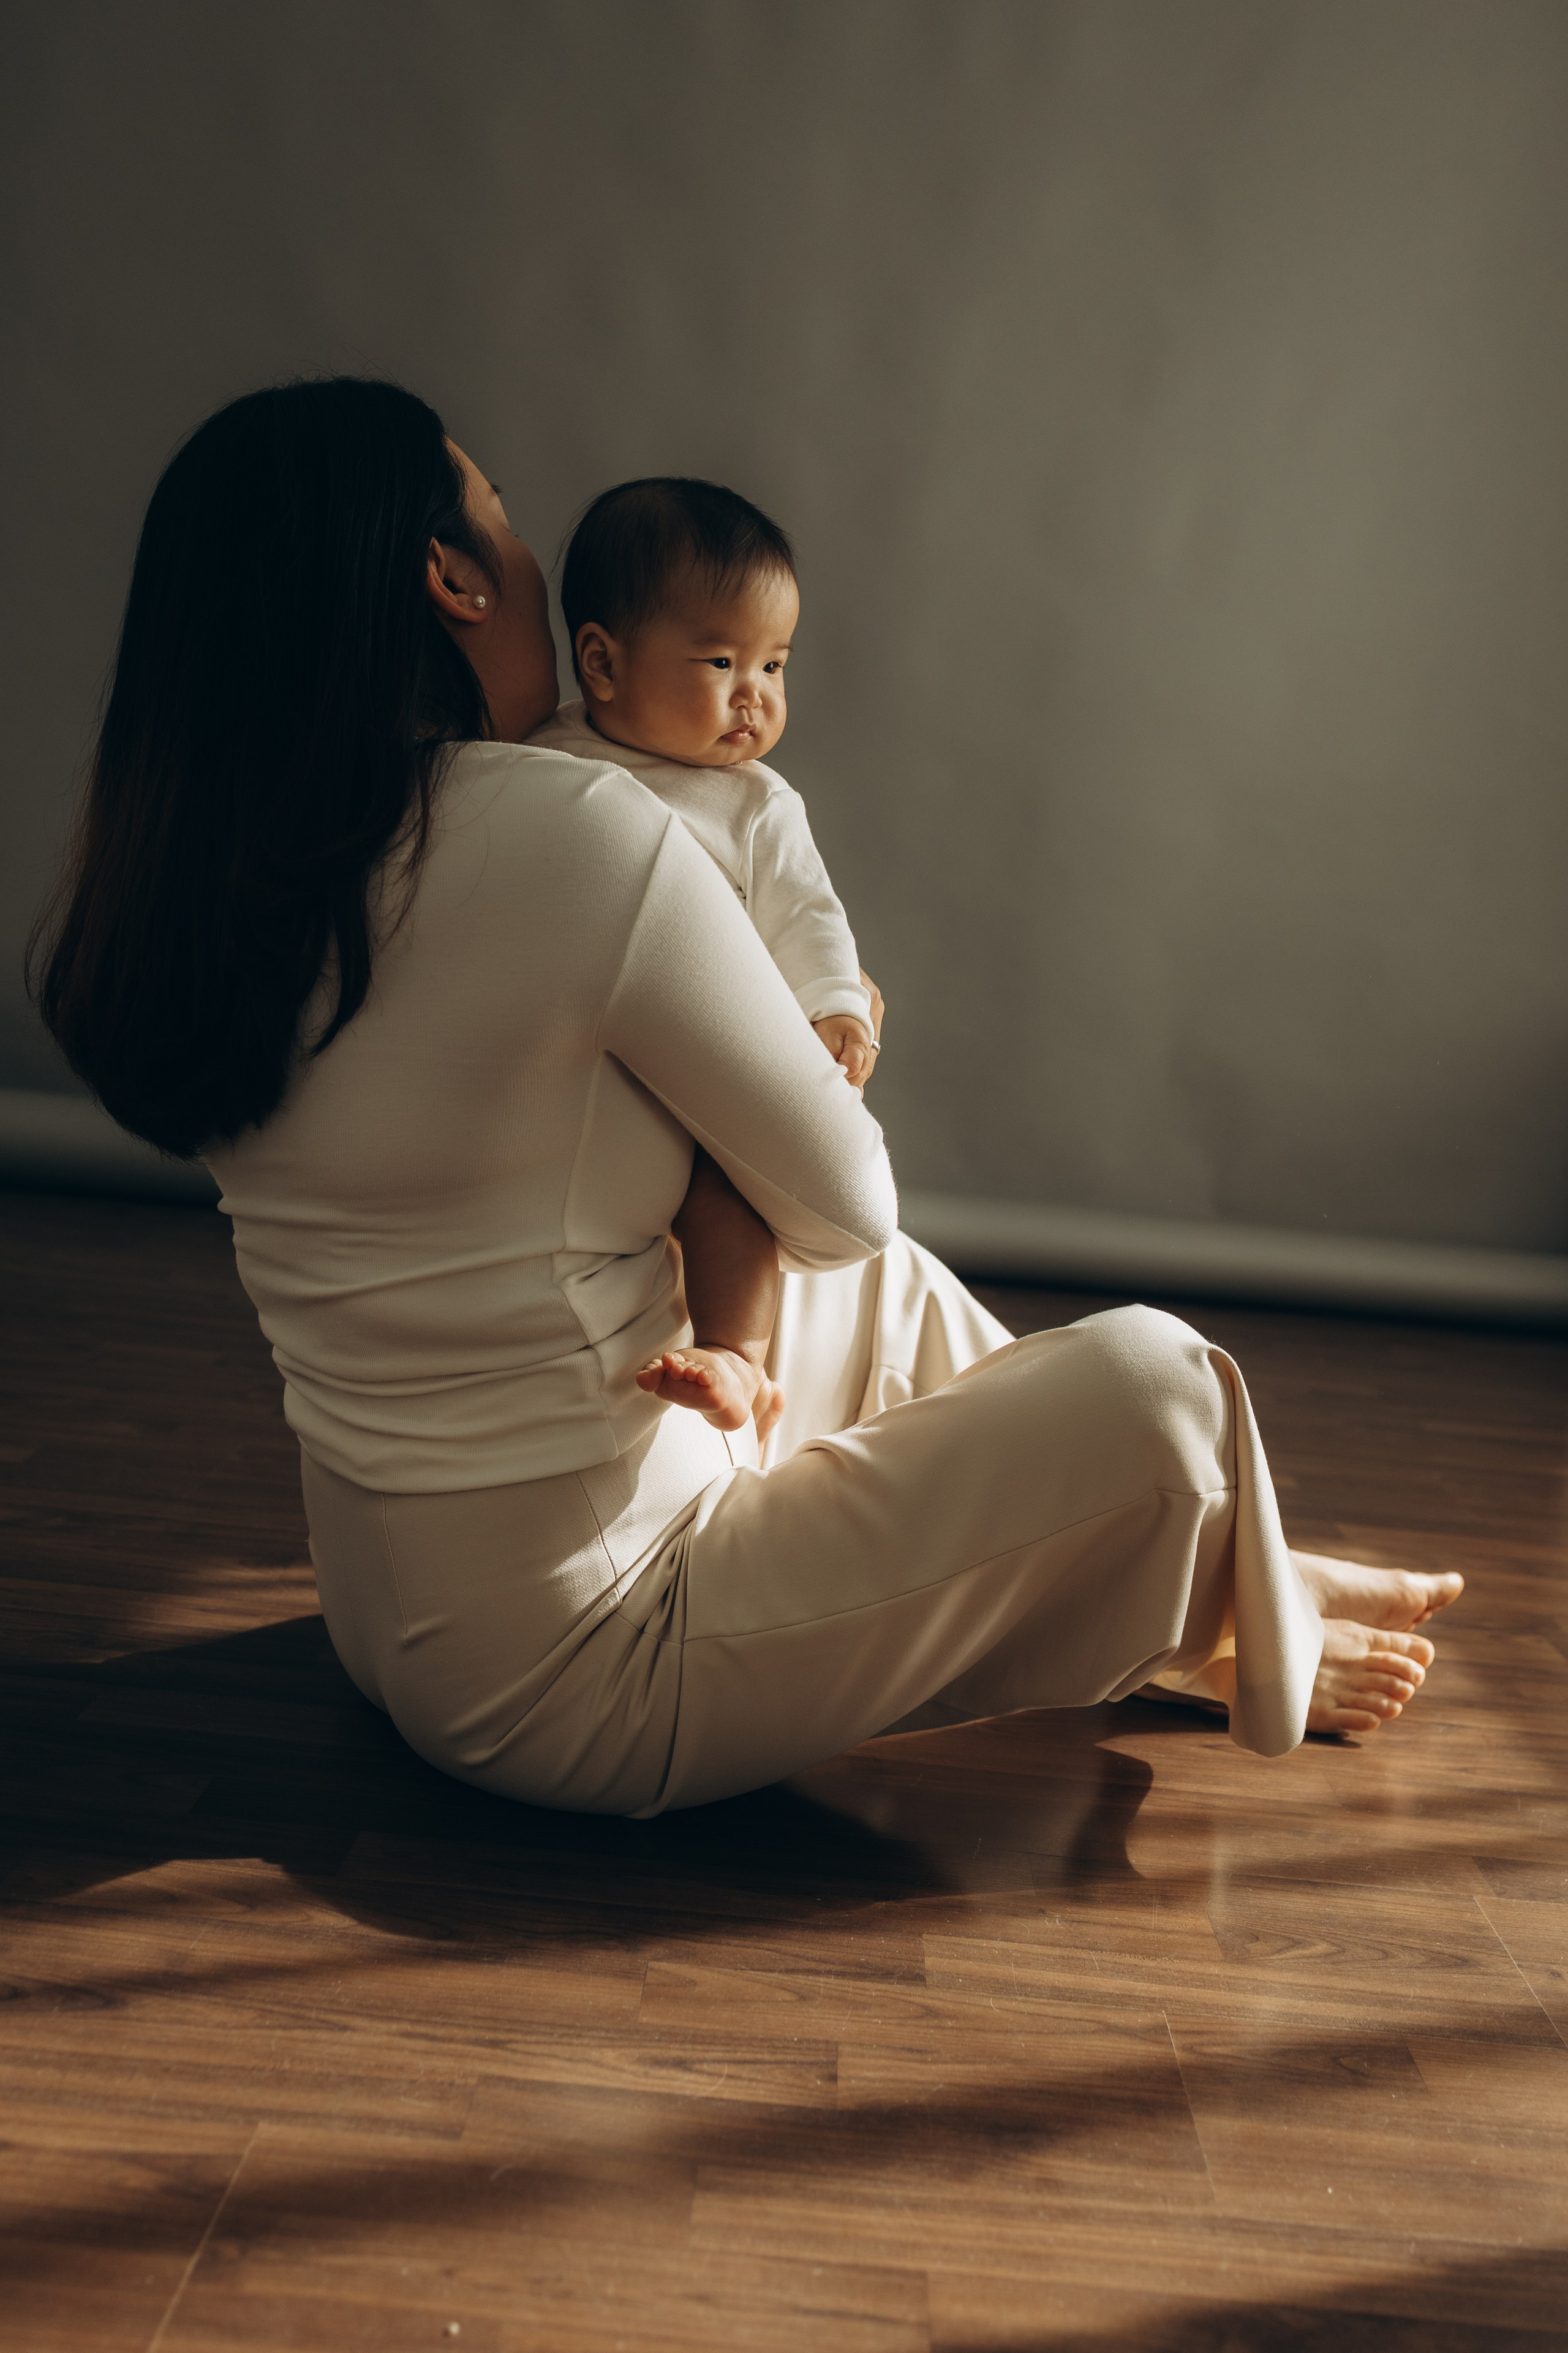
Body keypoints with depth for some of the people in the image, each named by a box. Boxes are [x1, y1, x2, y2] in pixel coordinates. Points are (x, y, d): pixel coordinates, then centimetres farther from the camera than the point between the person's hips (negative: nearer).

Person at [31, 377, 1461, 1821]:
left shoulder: (191, 880, -1)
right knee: (1158, 1387, -6)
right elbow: (844, 1207, -14)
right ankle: (1245, 1640, 29)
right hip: (571, 1667, -9)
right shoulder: (578, 830, -25)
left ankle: (1191, 1580, 33)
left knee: (893, 1293, 23)